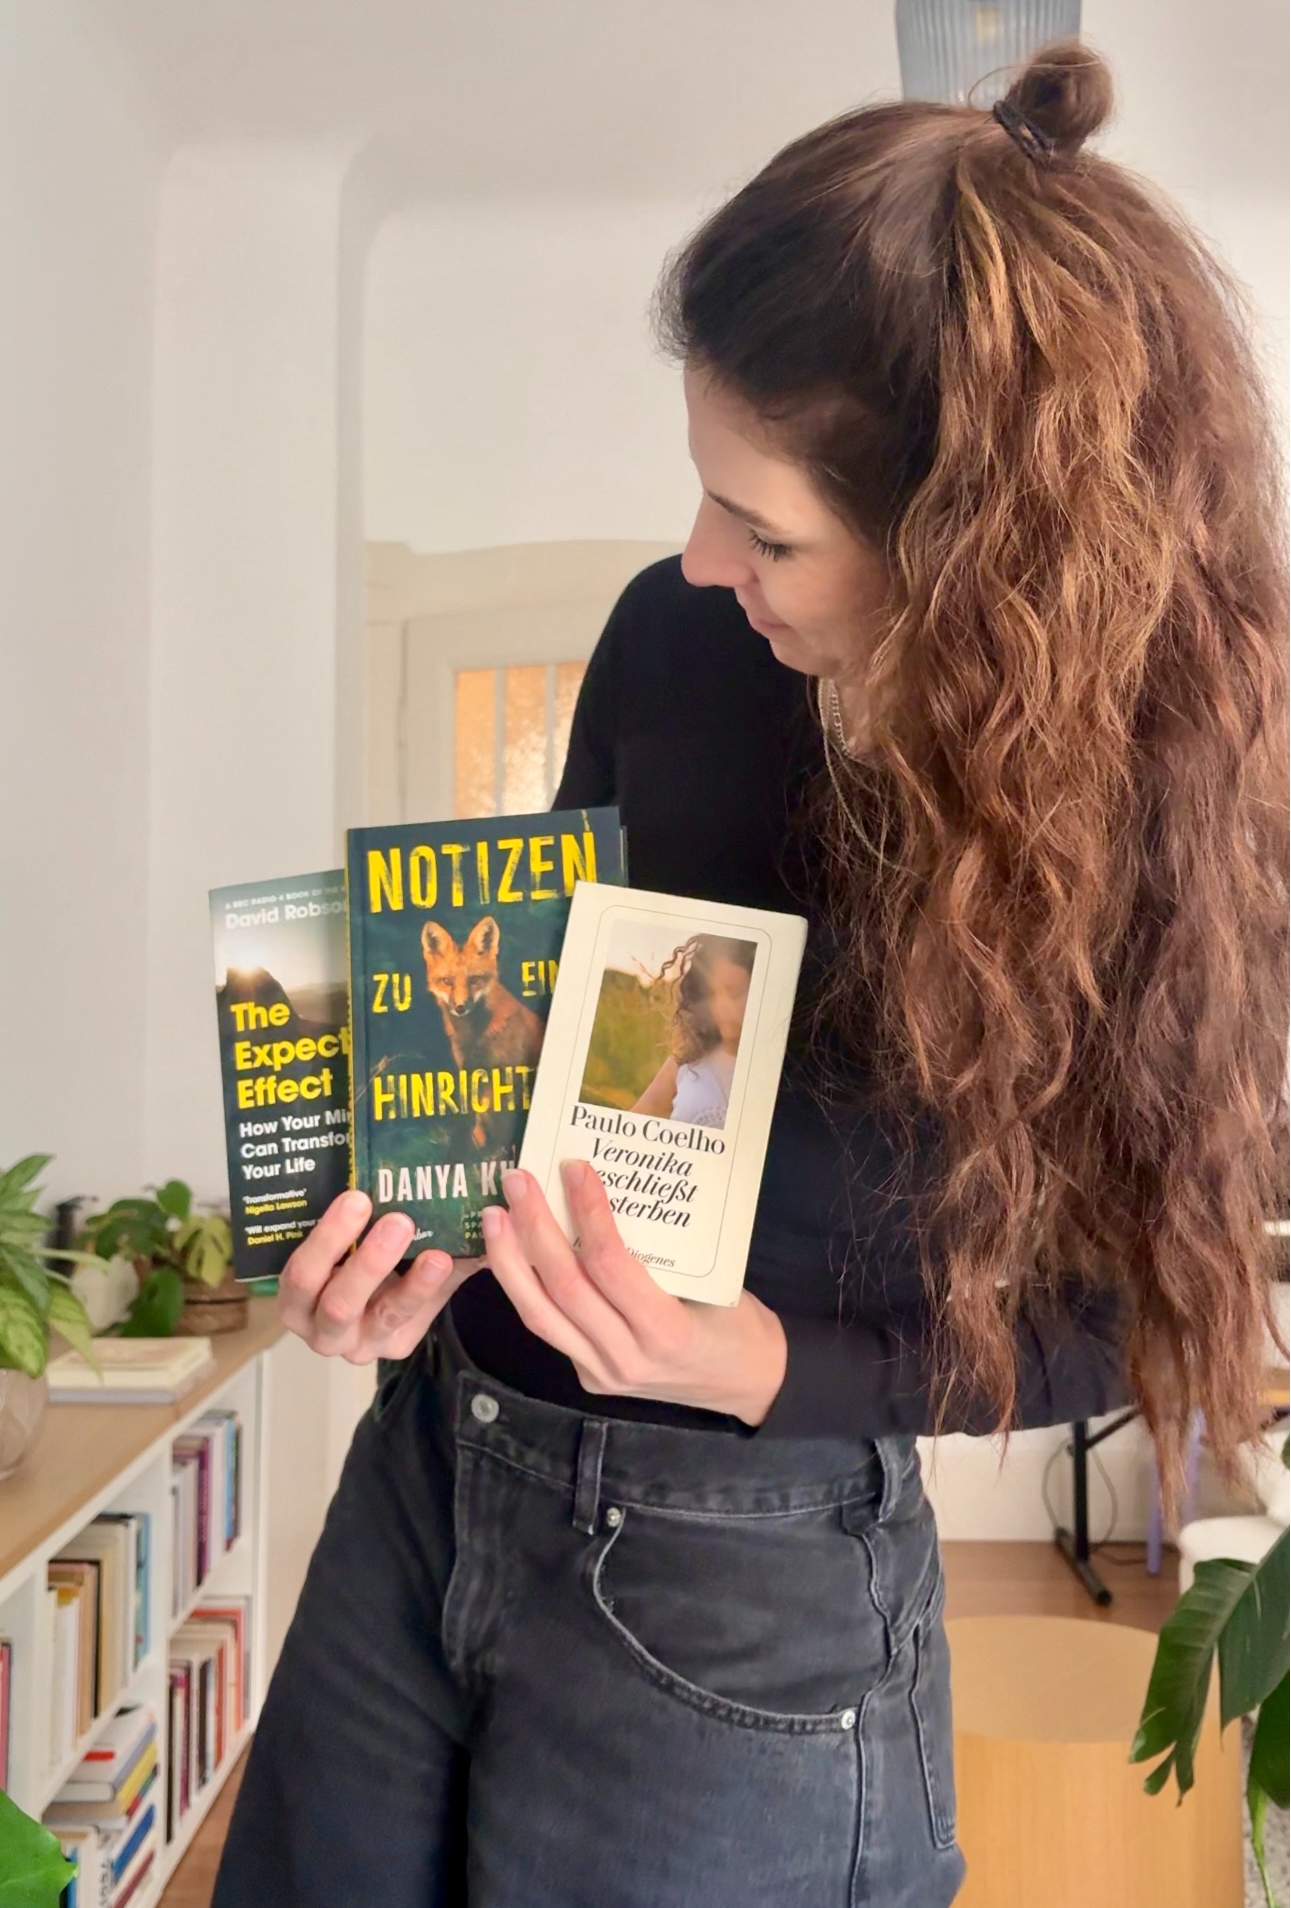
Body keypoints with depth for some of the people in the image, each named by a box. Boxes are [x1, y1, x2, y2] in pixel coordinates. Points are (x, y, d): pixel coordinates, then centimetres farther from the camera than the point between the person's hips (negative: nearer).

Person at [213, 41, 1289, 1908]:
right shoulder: (676, 639, -8)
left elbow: (1107, 1319, -10)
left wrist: (760, 1368, -25)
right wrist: (434, 1210, -10)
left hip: (736, 1587, -4)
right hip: (429, 1453, 5)